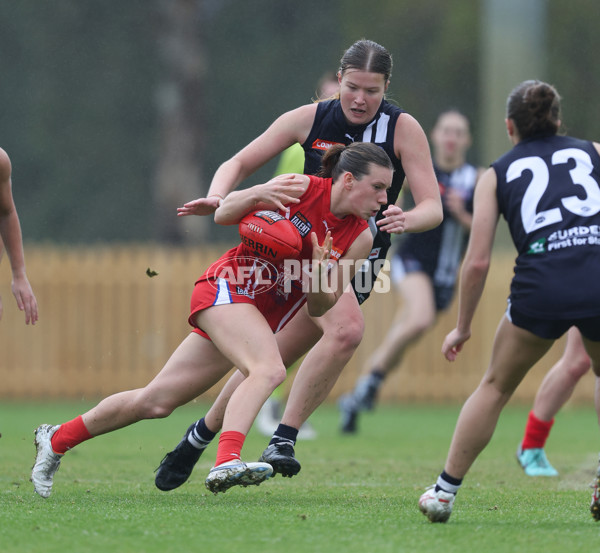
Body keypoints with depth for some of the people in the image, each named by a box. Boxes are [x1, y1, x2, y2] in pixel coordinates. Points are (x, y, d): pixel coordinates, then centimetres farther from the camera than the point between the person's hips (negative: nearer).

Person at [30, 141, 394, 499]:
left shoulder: (360, 238, -1)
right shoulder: (301, 189, -11)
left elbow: (319, 308, 3)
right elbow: (223, 215, -1)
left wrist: (320, 271, -18)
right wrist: (257, 194, -22)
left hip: (263, 317, 6)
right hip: (225, 287, -6)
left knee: (156, 402, 6)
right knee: (270, 369, -33)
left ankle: (57, 438, 19)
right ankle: (226, 463, -48)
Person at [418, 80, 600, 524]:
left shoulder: (497, 174, 19)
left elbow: (477, 262, 12)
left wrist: (463, 327, 22)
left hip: (541, 286, -1)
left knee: (496, 386, 20)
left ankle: (445, 491, 21)